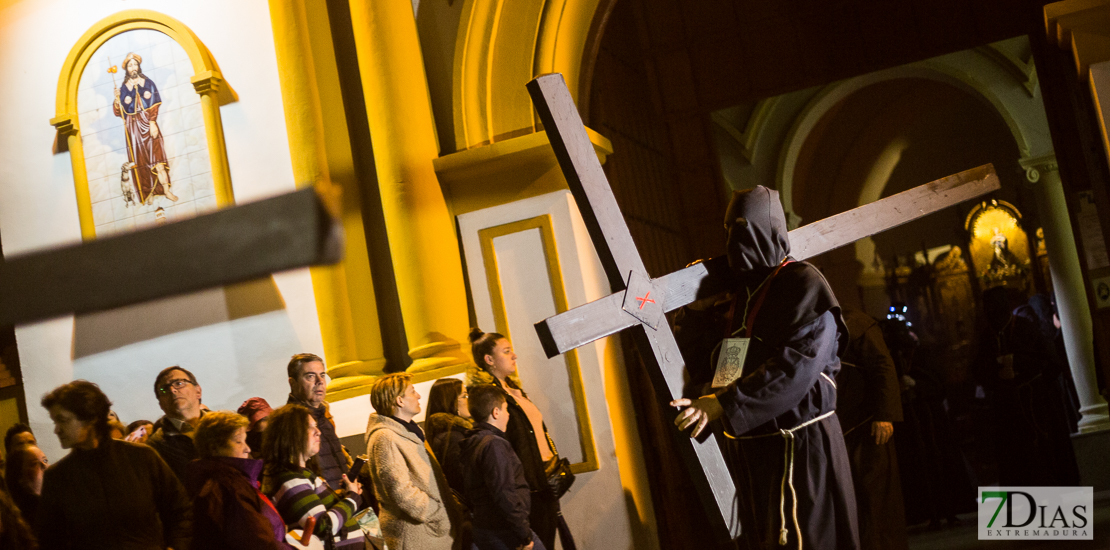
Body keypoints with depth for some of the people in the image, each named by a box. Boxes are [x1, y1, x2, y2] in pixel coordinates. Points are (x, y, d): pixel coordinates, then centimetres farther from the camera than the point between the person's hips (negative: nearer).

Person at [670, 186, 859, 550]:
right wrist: (694, 309, 6)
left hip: (801, 441, -7)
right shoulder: (735, 297, 14)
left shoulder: (803, 284, -8)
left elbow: (796, 364, -22)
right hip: (749, 447, 7)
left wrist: (724, 405, -24)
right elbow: (701, 368, 17)